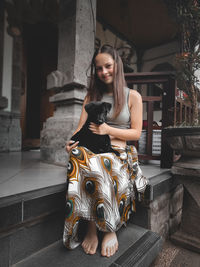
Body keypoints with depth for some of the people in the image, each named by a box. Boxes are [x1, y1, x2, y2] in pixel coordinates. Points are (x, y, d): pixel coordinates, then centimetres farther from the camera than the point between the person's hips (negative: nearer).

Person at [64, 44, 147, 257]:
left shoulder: (133, 96, 9)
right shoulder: (92, 96, 18)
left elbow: (136, 133, 2)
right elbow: (81, 127, 9)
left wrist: (109, 130, -13)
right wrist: (73, 141, -14)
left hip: (120, 153, -2)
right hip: (92, 151, 3)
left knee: (100, 167, -36)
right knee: (78, 157, -33)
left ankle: (109, 228, -14)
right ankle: (91, 227, -18)